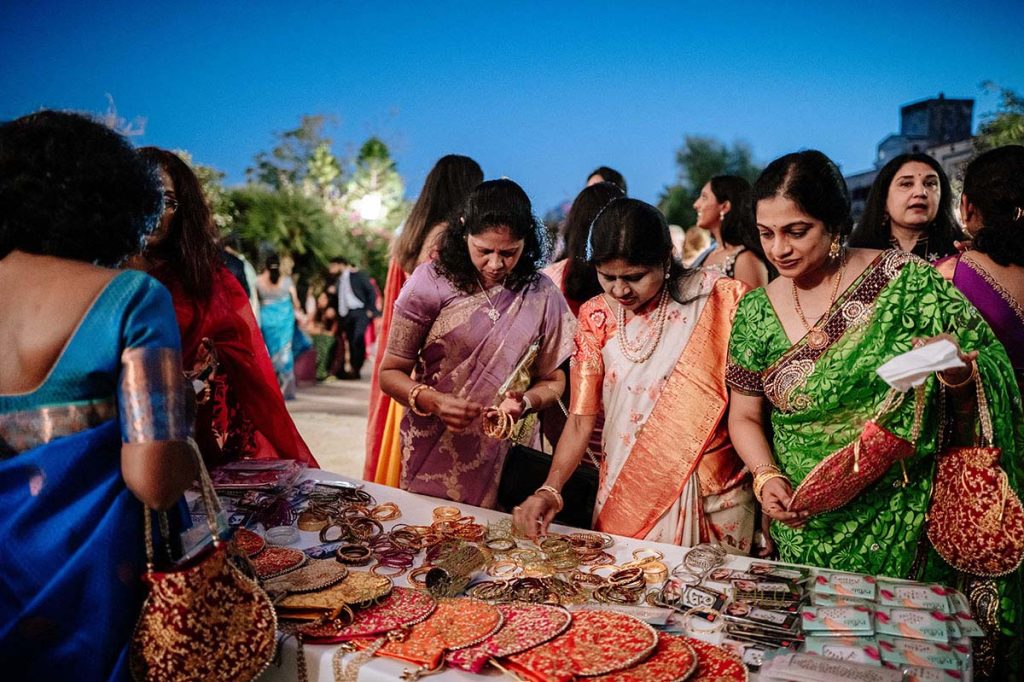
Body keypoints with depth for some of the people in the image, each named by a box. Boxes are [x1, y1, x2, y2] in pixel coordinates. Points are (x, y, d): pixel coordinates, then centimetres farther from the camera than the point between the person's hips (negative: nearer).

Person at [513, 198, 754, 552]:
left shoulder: (719, 299, -11)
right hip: (626, 500, 2)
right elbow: (580, 420, -4)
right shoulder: (596, 317, -2)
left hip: (716, 497, -2)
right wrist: (550, 490, -17)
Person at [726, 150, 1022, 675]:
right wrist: (767, 476, -12)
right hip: (806, 530, 2)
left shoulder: (905, 281, -10)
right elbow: (745, 416, 5)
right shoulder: (756, 313, -3)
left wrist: (957, 375, -27)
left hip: (904, 528, -2)